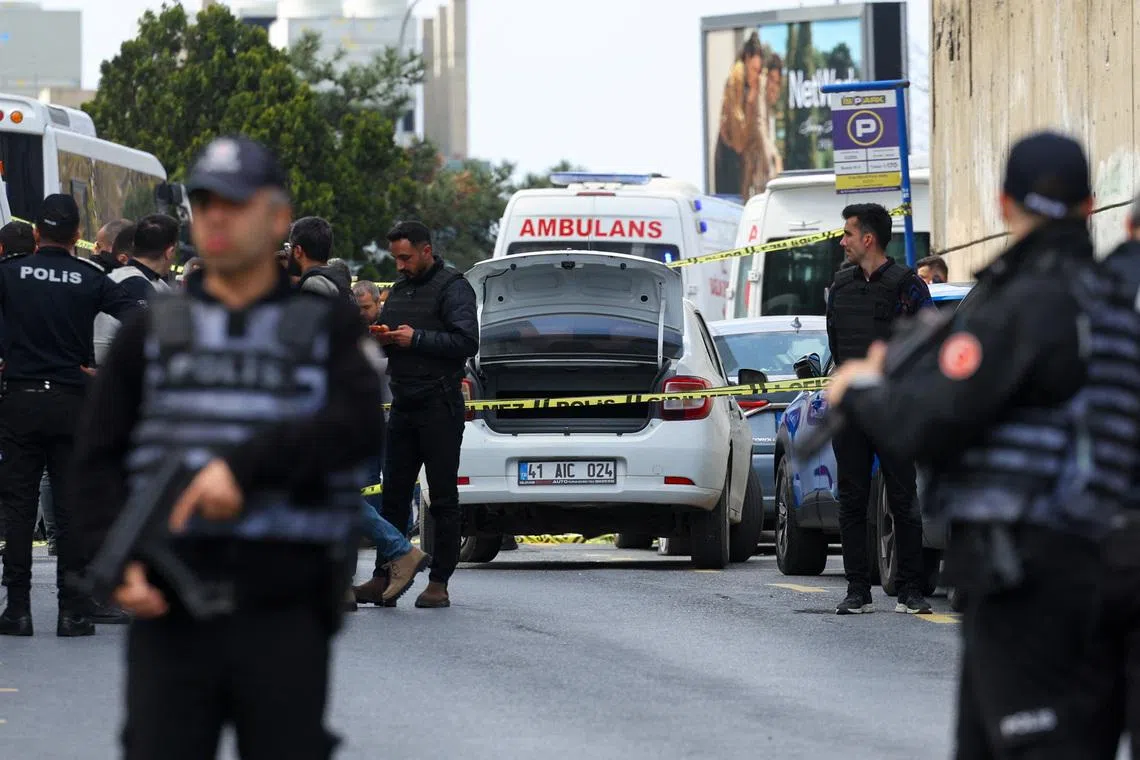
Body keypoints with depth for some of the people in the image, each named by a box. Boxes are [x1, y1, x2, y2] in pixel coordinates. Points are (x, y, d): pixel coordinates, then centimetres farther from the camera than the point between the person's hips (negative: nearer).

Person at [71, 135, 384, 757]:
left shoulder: (328, 328, 9)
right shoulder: (152, 333, 14)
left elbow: (358, 424, -9)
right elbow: (98, 457, 10)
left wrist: (245, 464, -23)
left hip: (285, 614, -1)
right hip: (169, 611, 1)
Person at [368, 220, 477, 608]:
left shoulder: (452, 287, -6)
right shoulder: (400, 289, 18)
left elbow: (467, 341, -17)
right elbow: (392, 338, 27)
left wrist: (416, 339, -17)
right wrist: (383, 338, 3)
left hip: (439, 408, -8)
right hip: (403, 406, 8)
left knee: (443, 499, -2)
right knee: (394, 494, 7)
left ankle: (439, 583, 0)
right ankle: (384, 577, 10)